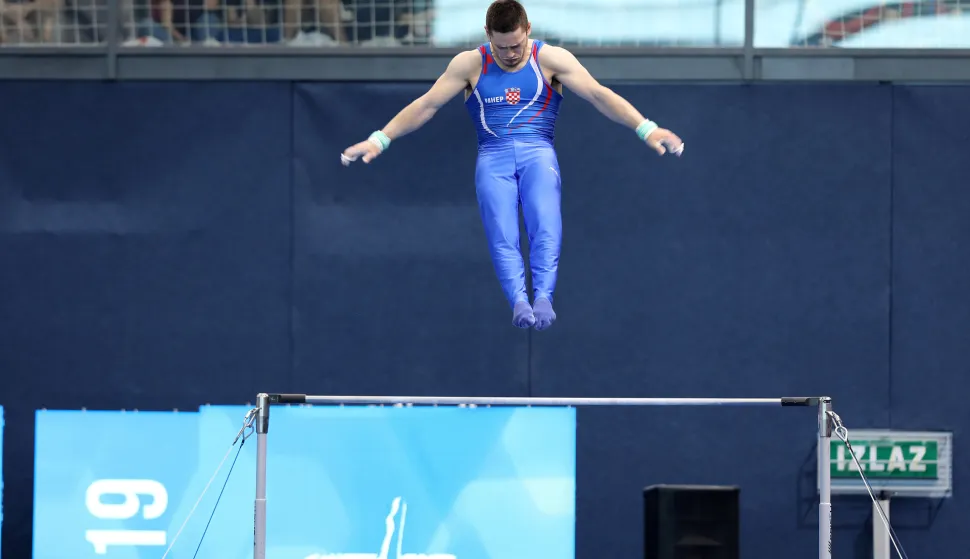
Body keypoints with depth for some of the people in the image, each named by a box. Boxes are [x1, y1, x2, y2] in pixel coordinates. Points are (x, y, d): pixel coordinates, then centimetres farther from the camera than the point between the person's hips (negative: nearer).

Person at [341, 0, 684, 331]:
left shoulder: (551, 59, 4)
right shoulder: (470, 64, 7)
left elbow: (599, 95, -3)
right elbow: (425, 106, 6)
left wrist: (646, 129, -15)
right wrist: (379, 140, -3)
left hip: (538, 152, -1)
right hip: (494, 156, 1)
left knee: (545, 224, -29)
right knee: (501, 233, -26)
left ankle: (543, 297, -46)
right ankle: (518, 301, -44)